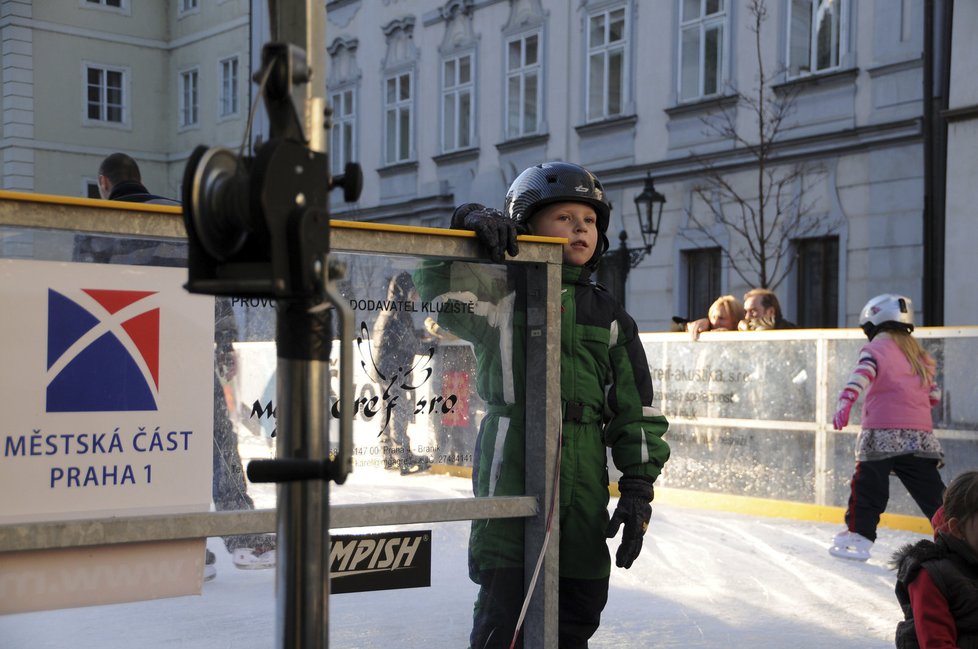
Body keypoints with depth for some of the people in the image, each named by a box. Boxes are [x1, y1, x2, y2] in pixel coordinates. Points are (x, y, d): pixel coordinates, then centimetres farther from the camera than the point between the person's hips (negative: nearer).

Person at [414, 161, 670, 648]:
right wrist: (468, 222, -26)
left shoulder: (608, 316, 12)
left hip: (584, 489, 4)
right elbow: (439, 286, -14)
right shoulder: (502, 293, 1)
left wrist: (638, 488, 6)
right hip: (509, 477, -4)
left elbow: (635, 411, 12)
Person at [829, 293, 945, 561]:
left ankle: (858, 537, 0)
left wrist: (845, 401, -31)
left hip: (882, 434, -5)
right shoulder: (918, 354, 19)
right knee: (931, 491, 9)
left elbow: (864, 373, -19)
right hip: (921, 435, 5)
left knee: (868, 487, 1)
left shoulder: (877, 348, 2)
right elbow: (934, 394, 19)